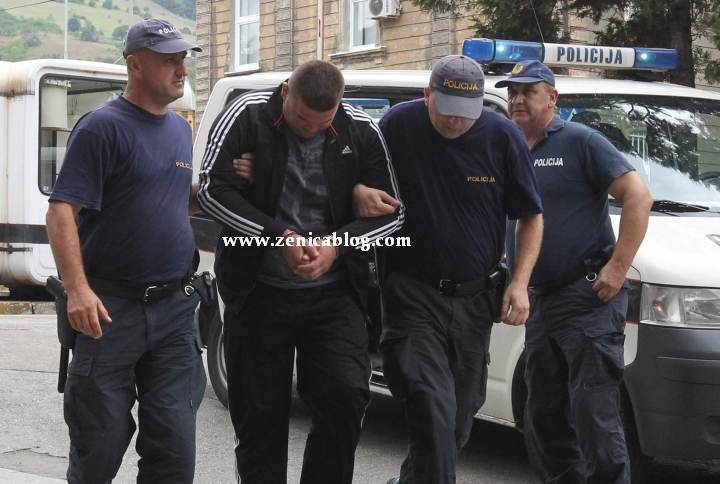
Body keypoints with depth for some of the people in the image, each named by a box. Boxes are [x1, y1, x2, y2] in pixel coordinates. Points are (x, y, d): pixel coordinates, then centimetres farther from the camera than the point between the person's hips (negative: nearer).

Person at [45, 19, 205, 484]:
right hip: (112, 308, -6)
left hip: (175, 308, 6)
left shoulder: (181, 129, 15)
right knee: (101, 444, 2)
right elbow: (62, 210, -15)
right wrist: (78, 289, -26)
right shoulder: (103, 127, -8)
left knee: (174, 445, 4)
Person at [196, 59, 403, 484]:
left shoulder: (362, 132, -1)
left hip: (334, 293, 1)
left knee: (346, 395, -14)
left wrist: (337, 245, -14)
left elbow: (391, 213, 2)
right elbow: (213, 190, -12)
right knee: (260, 414, 5)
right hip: (259, 290, -1)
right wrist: (279, 235, -20)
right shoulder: (247, 116, -6)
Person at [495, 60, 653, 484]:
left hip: (590, 300, -8)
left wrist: (618, 267, -17)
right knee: (544, 418, 13)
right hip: (542, 302, 8)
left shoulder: (580, 141, -5)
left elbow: (638, 197, -11)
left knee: (595, 416, -10)